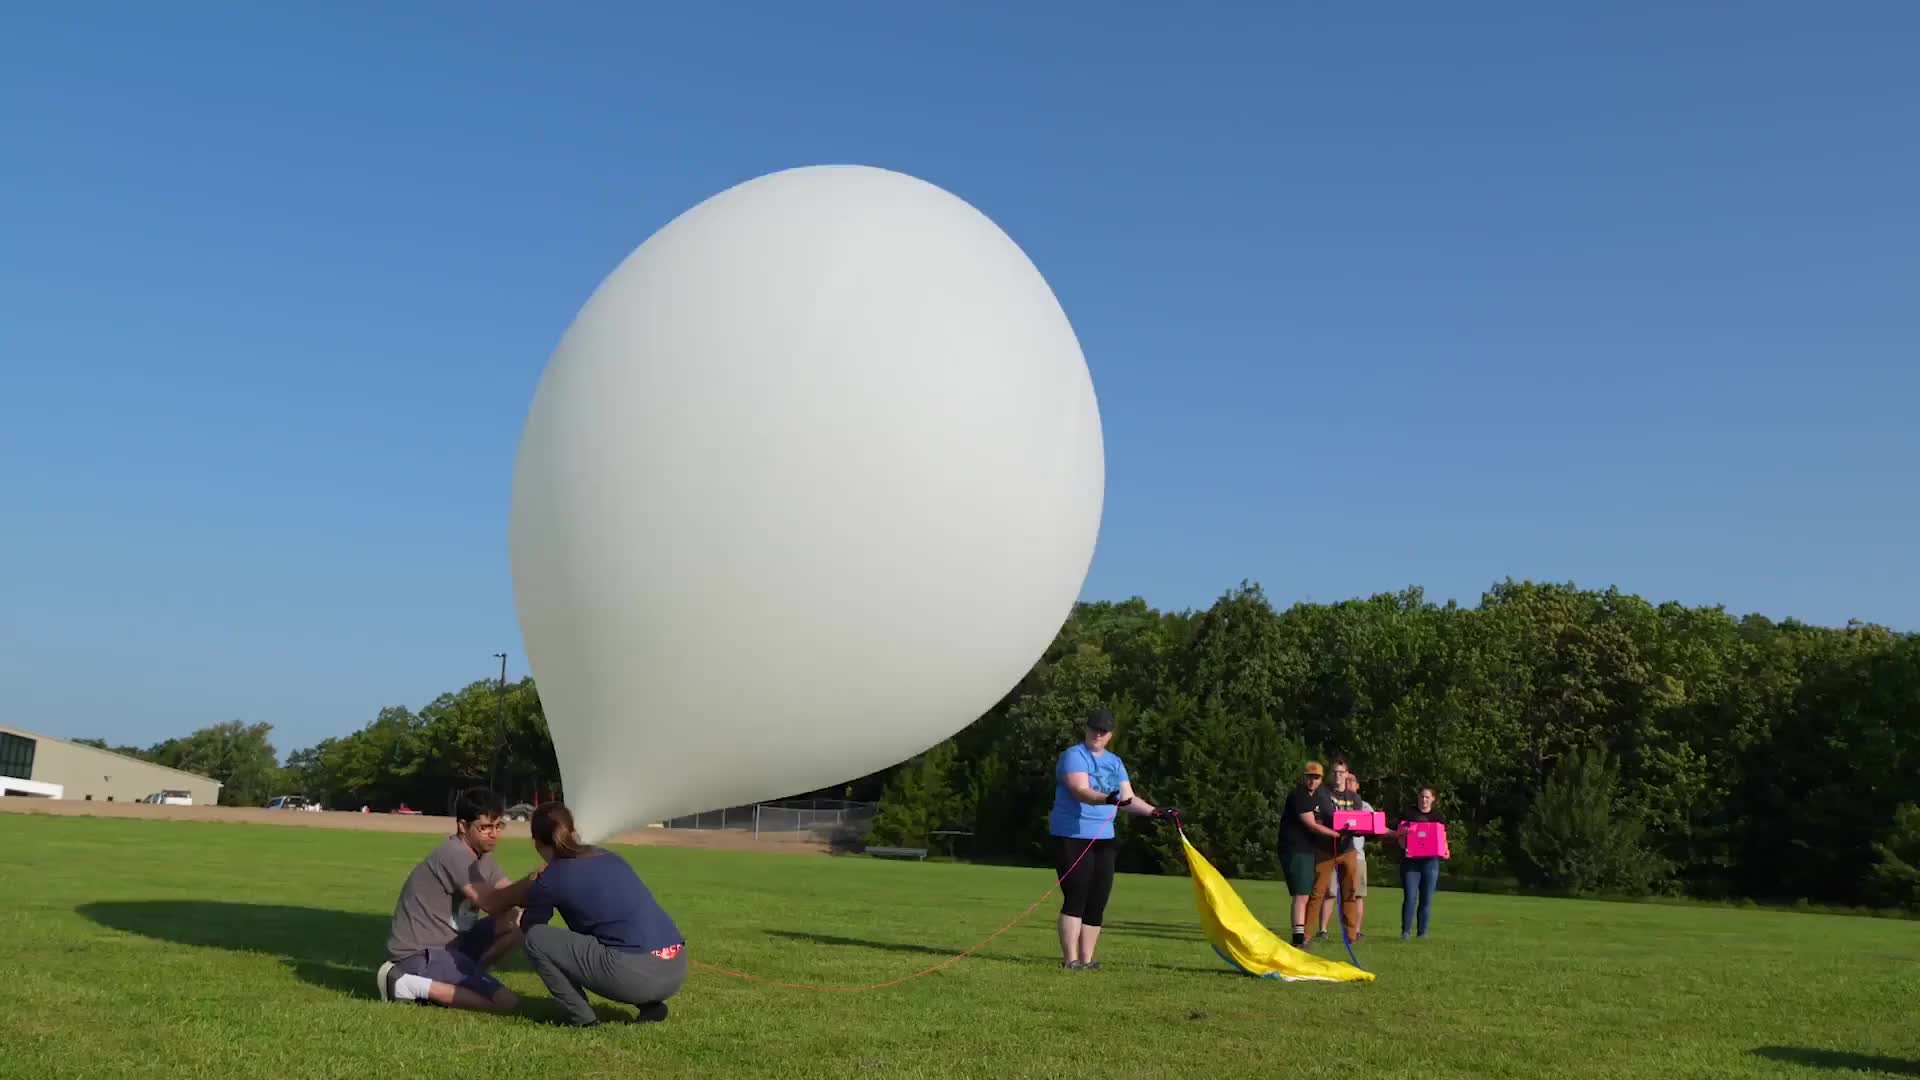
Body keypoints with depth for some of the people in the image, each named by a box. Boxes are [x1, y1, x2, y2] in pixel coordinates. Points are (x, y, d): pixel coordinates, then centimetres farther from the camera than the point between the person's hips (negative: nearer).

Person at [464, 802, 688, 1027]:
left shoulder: (551, 880, 2)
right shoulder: (605, 857, 21)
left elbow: (528, 927, 22)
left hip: (636, 976, -7)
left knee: (537, 939, 6)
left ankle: (582, 1017, 8)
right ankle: (650, 1005, 18)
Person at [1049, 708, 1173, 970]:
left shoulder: (1114, 762, 16)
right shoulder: (1074, 755, -7)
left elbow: (1128, 799, 18)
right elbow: (1080, 790, -24)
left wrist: (1155, 812, 6)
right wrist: (1107, 798, -41)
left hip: (1103, 838, 7)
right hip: (1073, 837, -7)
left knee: (1098, 901, 5)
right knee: (1076, 899, -10)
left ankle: (1086, 959, 12)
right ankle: (1070, 959, -8)